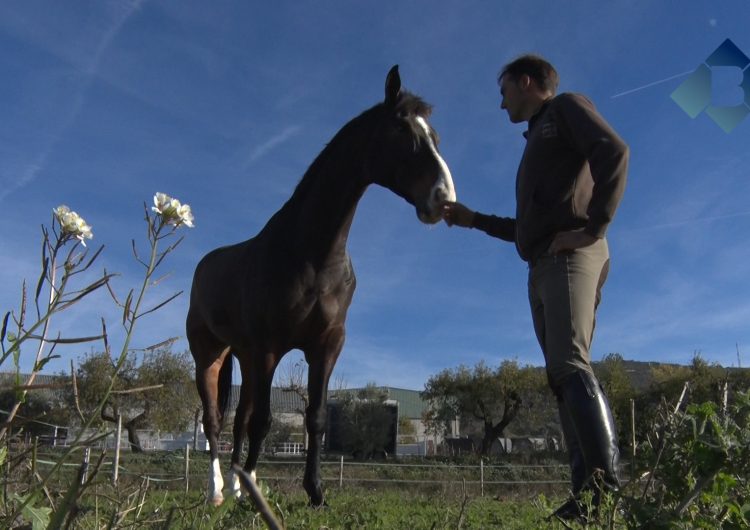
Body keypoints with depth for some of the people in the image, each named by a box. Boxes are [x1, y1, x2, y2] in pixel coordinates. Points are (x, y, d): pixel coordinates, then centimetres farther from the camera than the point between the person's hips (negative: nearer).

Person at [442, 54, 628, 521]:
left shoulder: (566, 107, 9)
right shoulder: (537, 140, 33)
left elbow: (615, 151, -12)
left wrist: (593, 227, -17)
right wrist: (474, 219, 31)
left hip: (570, 258, -9)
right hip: (543, 267, 9)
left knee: (570, 365, -22)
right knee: (565, 374, -1)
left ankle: (609, 486, -25)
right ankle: (589, 490, -2)